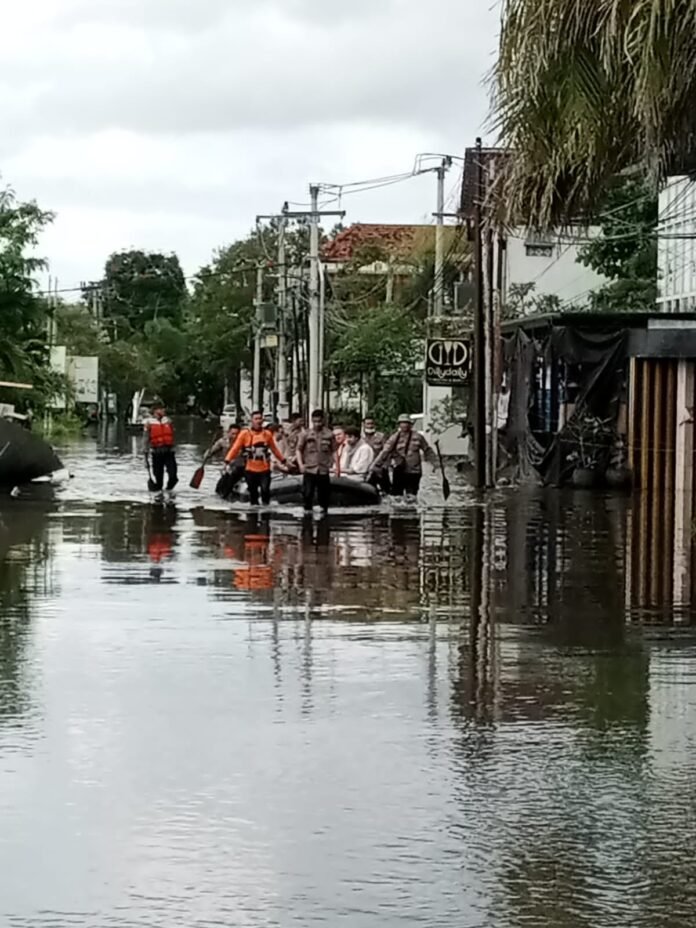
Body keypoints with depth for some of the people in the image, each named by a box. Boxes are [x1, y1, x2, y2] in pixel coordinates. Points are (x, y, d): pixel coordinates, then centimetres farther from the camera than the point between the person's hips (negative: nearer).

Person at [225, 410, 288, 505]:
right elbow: (235, 448, -6)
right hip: (250, 469, -1)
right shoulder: (245, 433, -4)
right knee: (253, 492, 6)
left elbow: (274, 449, 15)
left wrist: (283, 460, 19)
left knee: (265, 490, -9)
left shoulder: (267, 434, 4)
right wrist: (228, 460, -14)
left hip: (264, 469, 1)